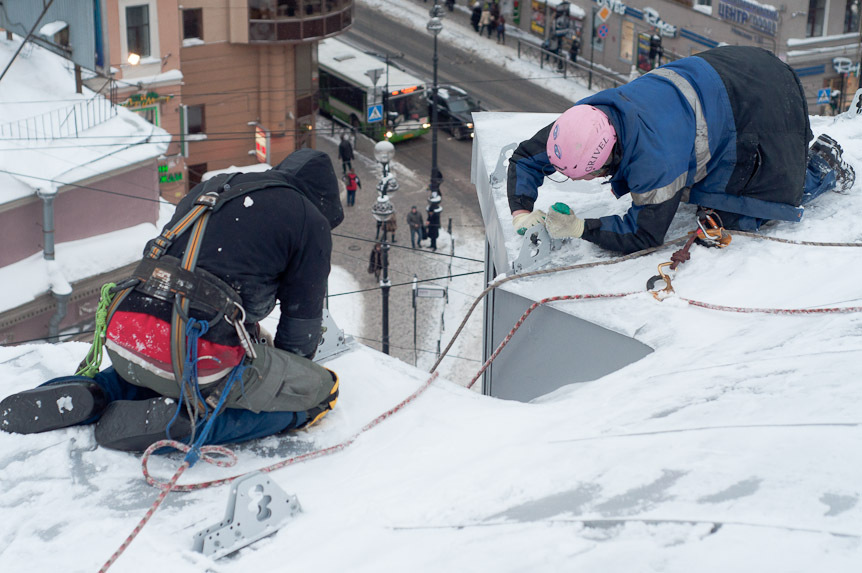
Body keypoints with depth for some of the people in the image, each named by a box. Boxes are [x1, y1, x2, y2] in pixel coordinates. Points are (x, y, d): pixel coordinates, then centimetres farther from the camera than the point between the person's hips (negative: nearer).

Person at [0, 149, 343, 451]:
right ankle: (185, 422, -10)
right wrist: (283, 376, 32)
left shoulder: (210, 189, 25)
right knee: (320, 391, 8)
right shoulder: (309, 220, 6)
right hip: (201, 359, -7)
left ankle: (92, 395, 10)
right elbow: (302, 320, 13)